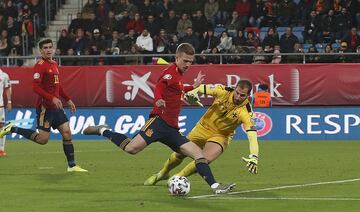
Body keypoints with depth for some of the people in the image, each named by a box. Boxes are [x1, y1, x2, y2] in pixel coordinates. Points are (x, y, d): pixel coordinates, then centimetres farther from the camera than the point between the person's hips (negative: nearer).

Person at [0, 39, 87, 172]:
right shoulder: (40, 65, -13)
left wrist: (68, 100, 24)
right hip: (45, 107, -8)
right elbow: (36, 87, -21)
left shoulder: (54, 64, 14)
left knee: (67, 133, 2)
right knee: (43, 139, -7)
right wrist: (52, 98, -27)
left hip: (56, 106, 8)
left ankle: (72, 165, 7)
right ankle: (12, 129, 6)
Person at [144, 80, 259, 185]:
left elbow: (252, 134, -38)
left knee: (205, 159, -27)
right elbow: (202, 88, -5)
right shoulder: (223, 91, -22)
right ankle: (162, 173, 43)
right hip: (204, 128, 3)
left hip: (221, 136, -3)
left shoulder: (245, 111, -29)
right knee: (179, 154, 11)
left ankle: (177, 177, -2)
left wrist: (253, 157, -50)